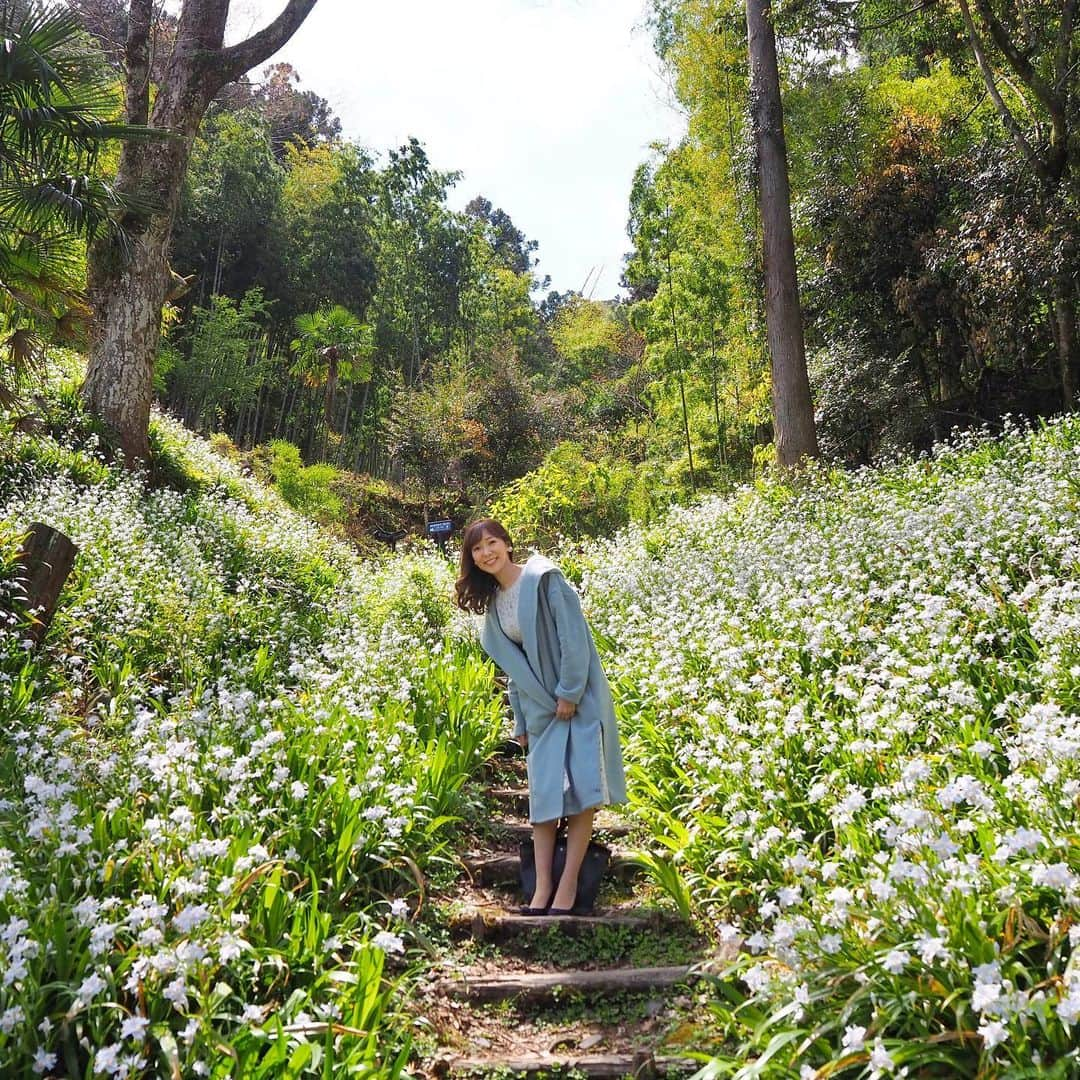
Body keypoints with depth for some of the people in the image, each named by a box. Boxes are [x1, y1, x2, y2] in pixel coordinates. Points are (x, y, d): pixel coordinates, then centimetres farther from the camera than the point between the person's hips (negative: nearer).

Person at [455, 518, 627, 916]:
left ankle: (568, 885, 2)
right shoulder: (493, 603, 10)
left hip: (577, 699, -6)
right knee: (543, 794, 3)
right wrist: (520, 721, 13)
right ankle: (543, 887, 6)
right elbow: (513, 665, 14)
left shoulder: (544, 579, -11)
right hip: (541, 705, 6)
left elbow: (573, 636, -15)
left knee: (581, 792, -4)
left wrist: (569, 693, -17)